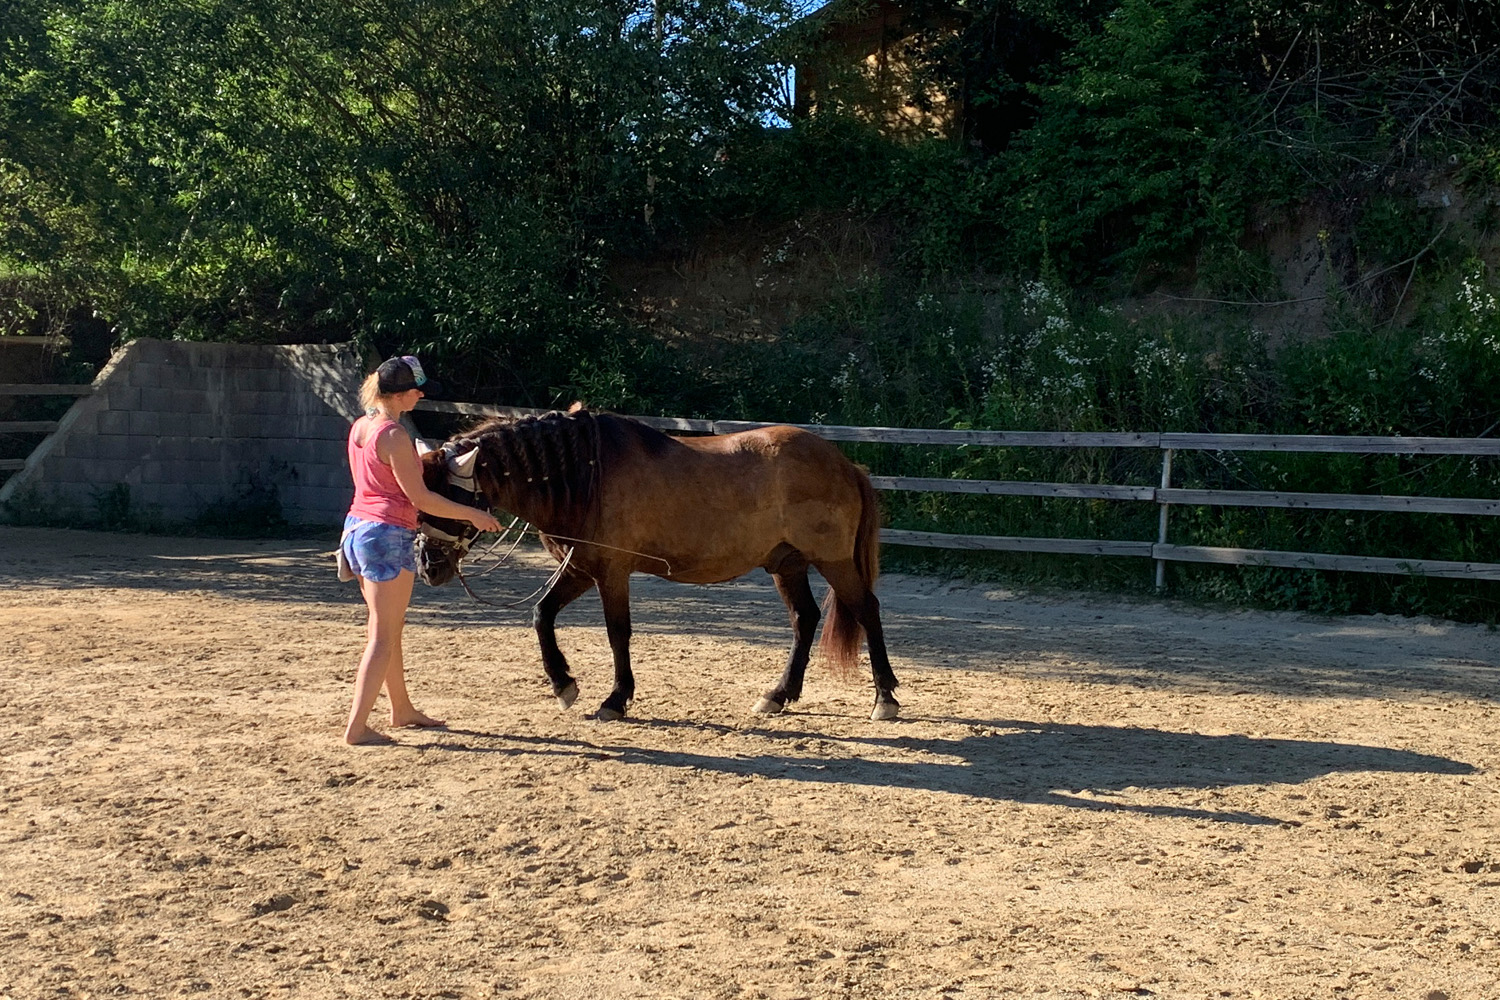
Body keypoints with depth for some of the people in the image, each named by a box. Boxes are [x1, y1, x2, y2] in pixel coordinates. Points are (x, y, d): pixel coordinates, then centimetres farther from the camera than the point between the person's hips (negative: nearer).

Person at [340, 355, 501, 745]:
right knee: (383, 637, -4)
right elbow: (420, 498, -16)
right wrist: (473, 515, -8)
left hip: (357, 527, 10)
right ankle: (356, 727, -4)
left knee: (389, 627, 21)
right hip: (389, 535, -10)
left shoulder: (359, 427, 9)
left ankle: (402, 709, 34)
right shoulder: (394, 436, -18)